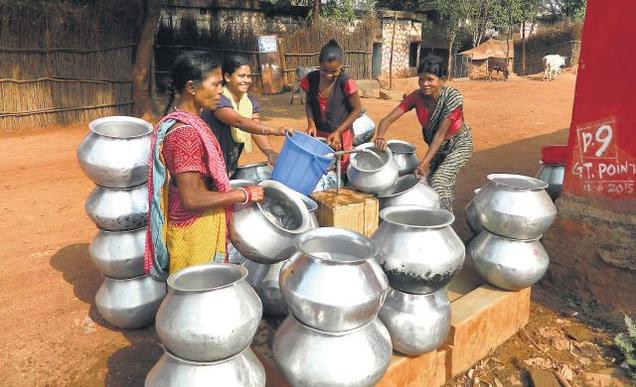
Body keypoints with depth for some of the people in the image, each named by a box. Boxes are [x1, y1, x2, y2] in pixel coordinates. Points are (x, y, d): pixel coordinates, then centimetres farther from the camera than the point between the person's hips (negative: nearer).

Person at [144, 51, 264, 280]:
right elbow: (191, 199, -26)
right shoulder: (185, 132, -24)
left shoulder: (187, 122, 5)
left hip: (203, 227, 9)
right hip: (195, 233, -9)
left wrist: (231, 190, 11)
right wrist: (244, 195, -19)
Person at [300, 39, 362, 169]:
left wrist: (338, 132, -14)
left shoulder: (346, 82, -17)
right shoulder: (311, 79, -7)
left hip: (340, 135, -3)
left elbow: (357, 109, -9)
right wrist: (311, 123, -10)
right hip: (317, 133, 3)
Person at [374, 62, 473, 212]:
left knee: (439, 181, -21)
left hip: (459, 144, -5)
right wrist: (379, 137, -46)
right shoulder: (416, 96, -19)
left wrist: (424, 162, -39)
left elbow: (441, 133, -31)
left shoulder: (452, 97, -28)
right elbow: (387, 119, -25)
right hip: (437, 144, 5)